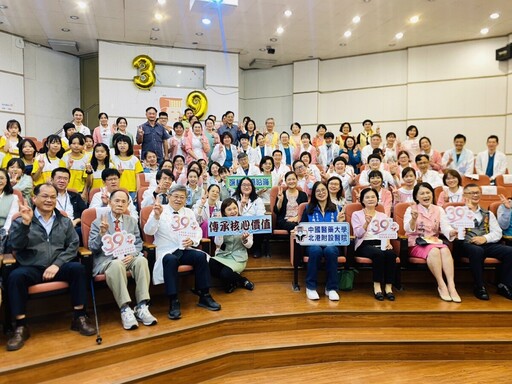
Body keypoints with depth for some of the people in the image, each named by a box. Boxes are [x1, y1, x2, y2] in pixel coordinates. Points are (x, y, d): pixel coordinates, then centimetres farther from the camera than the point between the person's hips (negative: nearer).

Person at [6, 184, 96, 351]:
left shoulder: (64, 221, 13)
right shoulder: (21, 220, 8)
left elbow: (73, 245, 3)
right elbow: (16, 245, -6)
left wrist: (57, 264, -12)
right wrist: (25, 223, -21)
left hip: (58, 266, 1)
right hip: (31, 268, -1)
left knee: (78, 268, -28)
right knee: (15, 276, -32)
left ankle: (79, 318, -16)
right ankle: (21, 327, -17)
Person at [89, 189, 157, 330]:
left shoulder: (132, 221, 15)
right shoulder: (98, 222, 5)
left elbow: (138, 244, 12)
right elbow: (92, 248, -1)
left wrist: (132, 255, -10)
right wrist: (102, 233, -19)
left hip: (128, 258, 3)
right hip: (106, 259, -3)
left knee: (142, 260, -31)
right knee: (117, 264, -39)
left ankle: (141, 307, -31)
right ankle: (125, 310, -35)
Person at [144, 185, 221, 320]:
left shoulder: (189, 212, 17)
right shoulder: (159, 211, 2)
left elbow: (198, 230, 13)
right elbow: (148, 231, -10)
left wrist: (193, 240, -10)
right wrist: (156, 216, -29)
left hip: (185, 250, 4)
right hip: (166, 251, -4)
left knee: (201, 256, -26)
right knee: (170, 260, -37)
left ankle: (204, 296, -14)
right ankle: (174, 302, -31)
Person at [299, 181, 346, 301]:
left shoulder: (336, 209, 14)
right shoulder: (309, 209, 14)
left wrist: (339, 222, -8)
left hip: (331, 243, 0)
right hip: (313, 242, 0)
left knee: (330, 250, -35)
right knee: (315, 250, -35)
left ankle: (331, 288, -19)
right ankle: (310, 287, -18)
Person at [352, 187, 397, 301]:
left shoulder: (383, 216, 25)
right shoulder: (356, 214, 12)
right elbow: (358, 234, -1)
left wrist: (388, 242, -10)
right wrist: (366, 223, -18)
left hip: (381, 243, 3)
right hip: (364, 244, -3)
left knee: (391, 254, -31)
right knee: (378, 253, -35)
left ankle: (389, 287, -25)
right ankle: (377, 286, -26)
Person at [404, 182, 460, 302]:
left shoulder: (439, 210, 13)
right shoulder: (411, 209, 1)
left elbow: (445, 227, -3)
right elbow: (408, 230, -14)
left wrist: (453, 232, -27)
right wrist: (413, 219, -35)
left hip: (434, 241, 3)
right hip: (416, 244, -3)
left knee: (445, 250, -29)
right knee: (434, 251, -33)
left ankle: (451, 286, -32)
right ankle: (441, 286, -26)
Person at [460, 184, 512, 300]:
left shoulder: (488, 214, 24)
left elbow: (498, 233, 13)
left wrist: (485, 238, -8)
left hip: (487, 244, 4)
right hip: (467, 244, -4)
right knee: (477, 251, -37)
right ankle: (480, 287, -22)